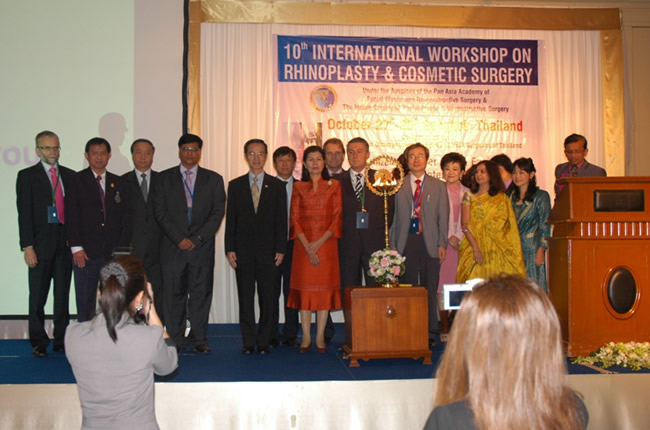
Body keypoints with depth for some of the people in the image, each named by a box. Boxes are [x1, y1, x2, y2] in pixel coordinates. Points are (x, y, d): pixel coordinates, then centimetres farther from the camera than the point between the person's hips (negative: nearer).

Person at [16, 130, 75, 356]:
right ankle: (39, 342, 13)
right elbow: (24, 214, -4)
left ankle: (61, 340, 17)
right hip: (40, 244, -3)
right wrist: (27, 247, -11)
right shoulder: (27, 176, 2)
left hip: (65, 244, 3)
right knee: (37, 296, 2)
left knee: (63, 294, 8)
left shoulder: (70, 176, 11)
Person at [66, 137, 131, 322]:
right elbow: (71, 216, -2)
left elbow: (126, 218, 10)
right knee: (85, 301, 1)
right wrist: (76, 247, -10)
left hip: (113, 253, 2)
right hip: (85, 253, -2)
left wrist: (121, 248, 0)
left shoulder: (118, 183, 13)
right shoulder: (76, 181, 4)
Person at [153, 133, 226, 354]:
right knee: (174, 294, 3)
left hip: (202, 247, 0)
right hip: (172, 247, 0)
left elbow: (217, 213, 1)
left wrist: (196, 239, -8)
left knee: (201, 293, 3)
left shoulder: (213, 179, 9)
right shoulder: (165, 178, 8)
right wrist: (179, 239, -9)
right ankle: (175, 340, 12)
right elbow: (160, 212, 1)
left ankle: (198, 339, 12)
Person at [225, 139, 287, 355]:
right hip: (243, 251, 1)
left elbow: (282, 220, 3)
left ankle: (264, 341, 12)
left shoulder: (277, 185, 7)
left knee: (267, 298, 3)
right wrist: (229, 249, -2)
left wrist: (280, 249, -4)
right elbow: (231, 219, 5)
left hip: (268, 250, 0)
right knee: (245, 298, 4)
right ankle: (248, 342, 13)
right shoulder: (235, 185, 8)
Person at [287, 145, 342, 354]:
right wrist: (308, 247, -10)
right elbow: (295, 219, 2)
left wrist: (319, 242, -12)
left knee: (325, 287, 1)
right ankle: (306, 337, 9)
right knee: (304, 288, 1)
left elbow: (337, 217, 0)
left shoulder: (334, 186, 6)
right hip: (303, 246, 1)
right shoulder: (298, 187, 8)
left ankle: (320, 337, 8)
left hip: (326, 244, 0)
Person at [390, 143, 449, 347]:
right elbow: (393, 217, 7)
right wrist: (393, 245, 1)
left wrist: (442, 244, -1)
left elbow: (443, 217, 8)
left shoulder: (438, 186, 11)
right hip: (406, 242, 0)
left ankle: (431, 333, 11)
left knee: (430, 290, 3)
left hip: (430, 243, 0)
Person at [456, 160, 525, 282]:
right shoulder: (469, 196, 7)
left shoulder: (502, 199, 9)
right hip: (472, 247, 0)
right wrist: (475, 248, -13)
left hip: (495, 250, 1)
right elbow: (465, 225, -2)